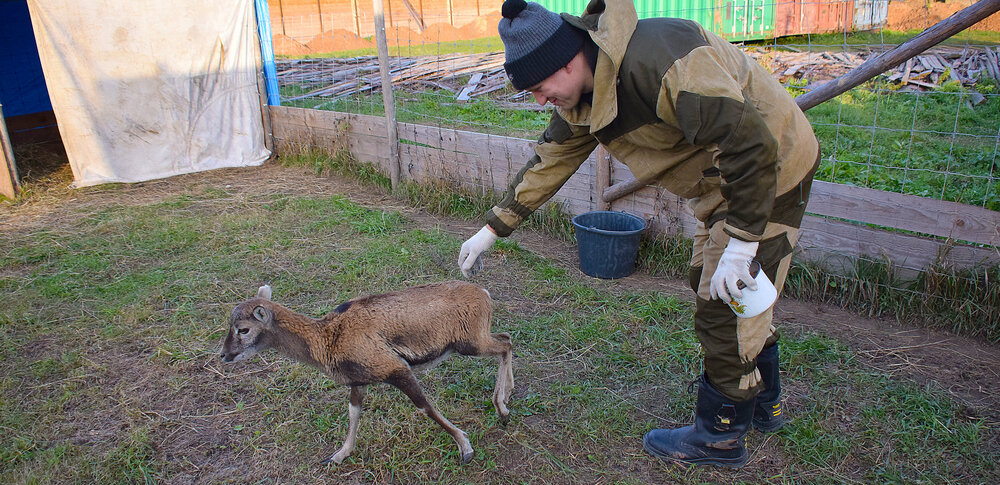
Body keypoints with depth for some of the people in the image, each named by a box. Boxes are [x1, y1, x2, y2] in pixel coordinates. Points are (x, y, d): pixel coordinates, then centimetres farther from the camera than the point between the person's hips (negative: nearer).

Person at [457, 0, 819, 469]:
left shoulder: (659, 61, -34)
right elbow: (549, 161, 7)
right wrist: (492, 228, 9)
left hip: (771, 171, -9)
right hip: (722, 180, 9)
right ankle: (763, 404, 38)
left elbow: (752, 143, -34)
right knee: (709, 287, 18)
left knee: (726, 308, -3)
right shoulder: (583, 98, -3)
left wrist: (739, 246, -30)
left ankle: (720, 436, 17)